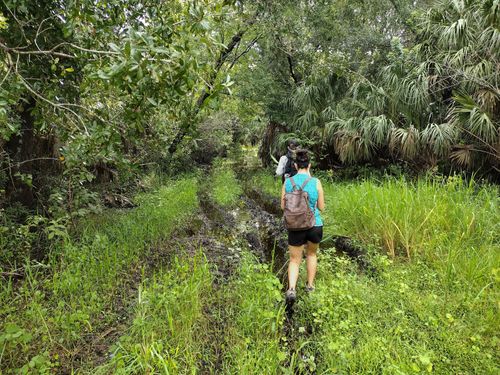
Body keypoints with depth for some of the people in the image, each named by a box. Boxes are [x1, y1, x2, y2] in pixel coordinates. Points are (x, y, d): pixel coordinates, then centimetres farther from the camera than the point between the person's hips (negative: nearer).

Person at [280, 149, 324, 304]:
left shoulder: (287, 182, -5)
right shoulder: (316, 182, -10)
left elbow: (283, 206, 3)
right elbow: (321, 207, -1)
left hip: (295, 227, 0)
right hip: (315, 226, 0)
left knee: (294, 260, 15)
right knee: (311, 253, 28)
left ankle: (291, 289, -6)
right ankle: (310, 285, 37)